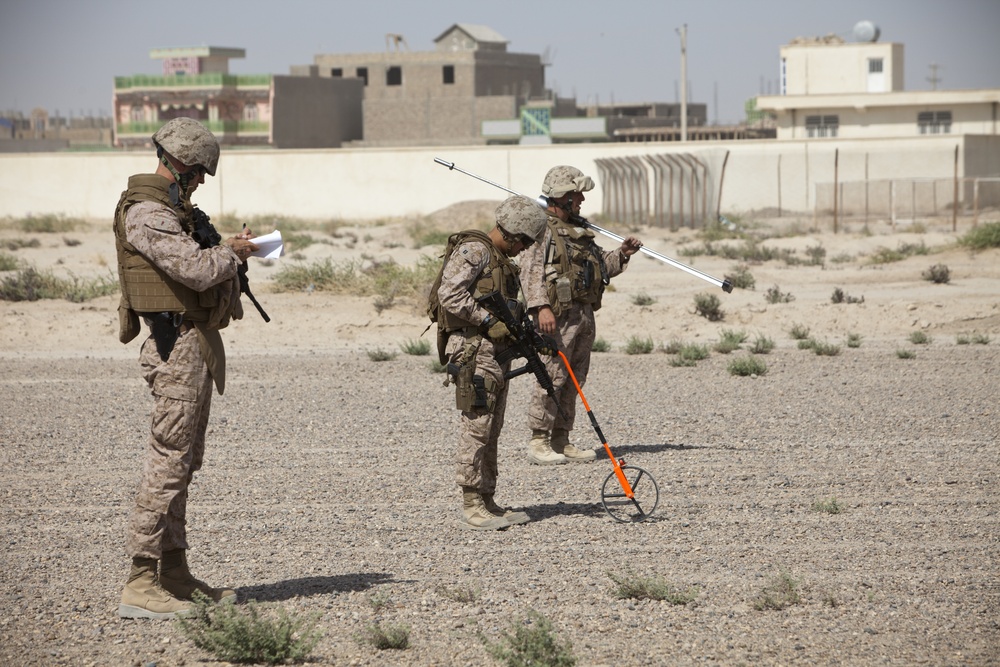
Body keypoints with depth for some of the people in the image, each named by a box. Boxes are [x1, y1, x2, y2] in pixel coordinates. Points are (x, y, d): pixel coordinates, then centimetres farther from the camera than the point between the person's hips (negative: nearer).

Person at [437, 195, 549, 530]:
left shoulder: (503, 260, 21)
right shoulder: (472, 251, -10)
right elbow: (450, 295, -20)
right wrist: (490, 320, -20)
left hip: (497, 352, 10)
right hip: (474, 350, -10)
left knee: (491, 431, 12)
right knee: (476, 428, -9)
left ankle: (487, 502, 16)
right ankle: (472, 508, -8)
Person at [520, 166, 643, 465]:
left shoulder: (579, 231, 22)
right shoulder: (543, 229, -6)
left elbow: (601, 266, 29)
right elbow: (531, 270, -17)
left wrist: (621, 254, 10)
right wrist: (541, 307, -28)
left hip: (584, 314, 9)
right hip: (558, 315, -9)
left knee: (573, 381, 10)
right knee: (552, 377, -10)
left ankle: (561, 441, 15)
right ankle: (538, 442, -7)